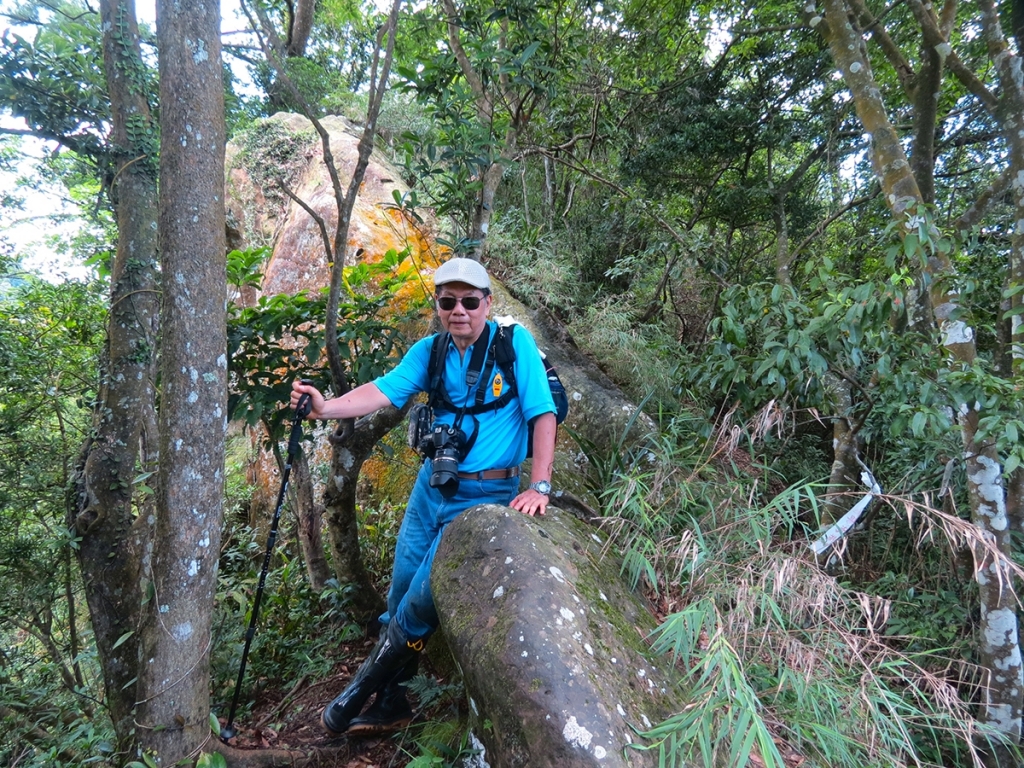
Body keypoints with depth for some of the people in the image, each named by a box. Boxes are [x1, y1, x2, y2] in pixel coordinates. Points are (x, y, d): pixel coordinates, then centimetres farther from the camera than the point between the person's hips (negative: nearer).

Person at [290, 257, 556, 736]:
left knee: (425, 597, -8)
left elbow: (543, 414, -16)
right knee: (400, 595, 10)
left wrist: (539, 486, -23)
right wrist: (327, 407, -30)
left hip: (485, 494, -5)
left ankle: (363, 688, 19)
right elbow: (383, 391, -12)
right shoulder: (429, 351, 1)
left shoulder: (514, 343, -12)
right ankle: (391, 707, 30)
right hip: (431, 485, 5)